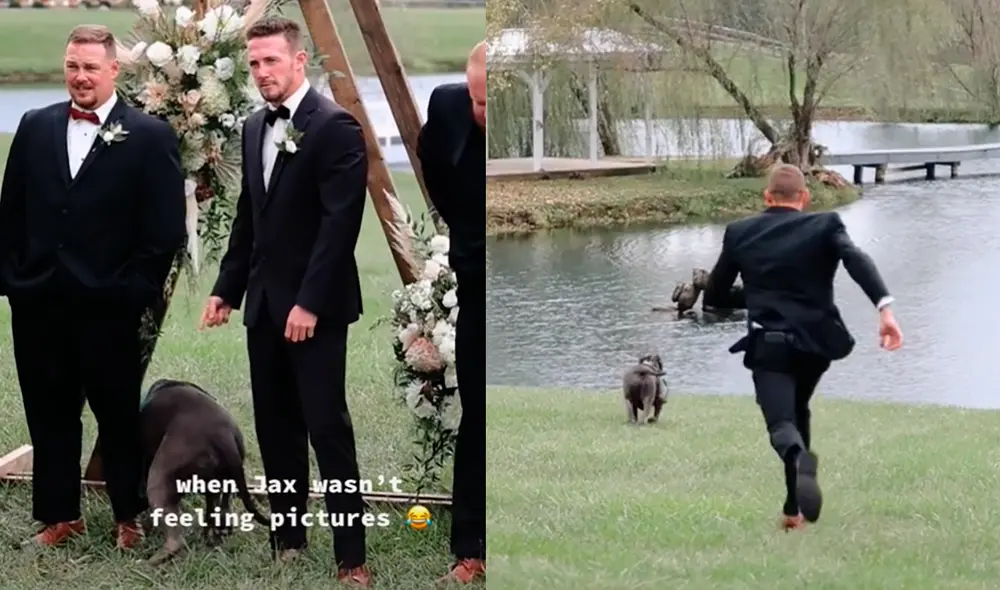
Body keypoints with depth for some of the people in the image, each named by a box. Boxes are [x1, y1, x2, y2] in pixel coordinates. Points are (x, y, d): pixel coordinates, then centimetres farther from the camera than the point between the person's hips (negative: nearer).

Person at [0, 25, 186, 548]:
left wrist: (136, 292, -9)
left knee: (119, 414, 7)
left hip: (107, 305, -4)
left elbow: (165, 229, -6)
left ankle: (130, 517, 19)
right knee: (49, 413, 11)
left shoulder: (149, 136, -4)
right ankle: (59, 515, 22)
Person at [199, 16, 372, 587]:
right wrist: (227, 289, 13)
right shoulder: (255, 127, 12)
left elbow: (341, 221, -17)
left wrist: (310, 303, -21)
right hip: (264, 303, 7)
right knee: (275, 428, 10)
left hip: (314, 305, -7)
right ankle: (288, 538, 20)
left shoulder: (336, 125, -11)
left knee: (328, 429, -6)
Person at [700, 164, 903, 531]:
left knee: (782, 424, -10)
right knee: (796, 412, 25)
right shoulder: (825, 225, 3)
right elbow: (858, 261, -17)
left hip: (768, 345, -2)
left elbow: (714, 296, 14)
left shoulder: (739, 233, 7)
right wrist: (885, 307, -28)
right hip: (816, 339, 2)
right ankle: (795, 508, 25)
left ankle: (800, 458, -48)